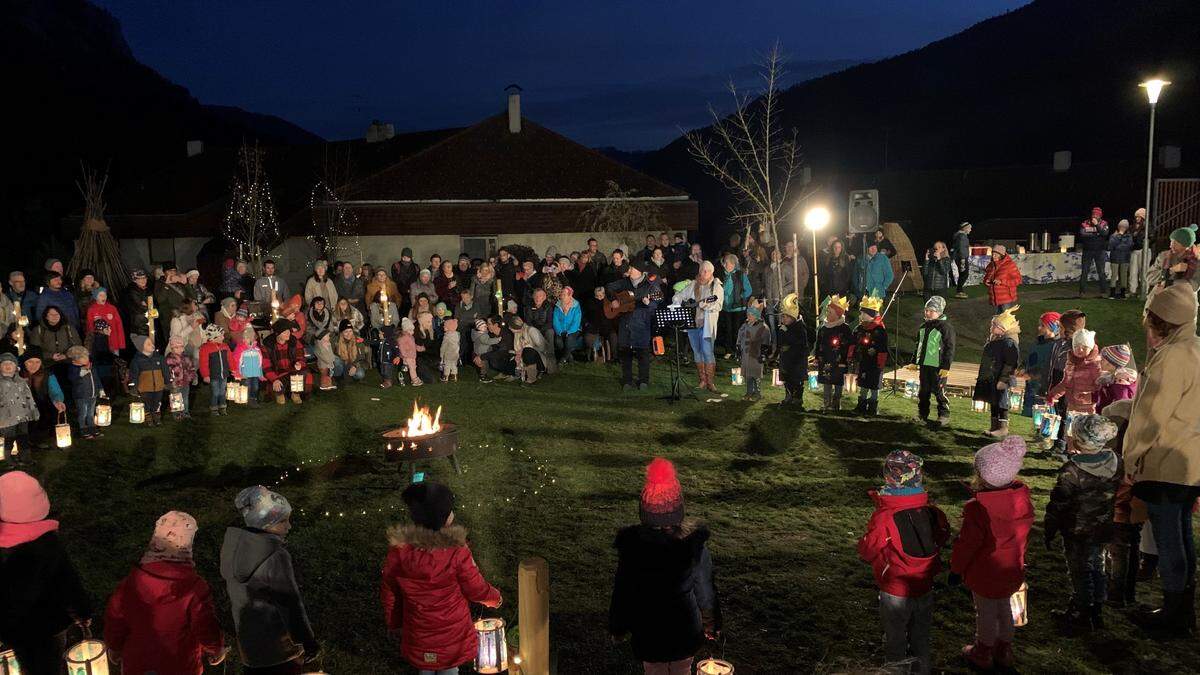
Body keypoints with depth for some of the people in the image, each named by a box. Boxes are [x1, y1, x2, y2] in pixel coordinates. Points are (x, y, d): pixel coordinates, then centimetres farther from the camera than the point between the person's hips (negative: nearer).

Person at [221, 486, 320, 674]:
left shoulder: (234, 544, -2)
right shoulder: (275, 557, -26)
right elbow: (291, 604, -21)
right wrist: (310, 645, -11)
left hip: (247, 639, 8)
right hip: (278, 643, -8)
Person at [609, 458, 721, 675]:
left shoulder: (631, 545, -21)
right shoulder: (695, 542, -18)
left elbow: (622, 590, -10)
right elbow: (705, 587, -7)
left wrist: (617, 625, 7)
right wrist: (711, 623, 10)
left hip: (647, 627, -1)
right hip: (685, 625, 1)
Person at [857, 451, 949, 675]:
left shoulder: (883, 517, -26)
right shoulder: (932, 511, -13)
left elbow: (867, 551, -15)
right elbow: (942, 538, 5)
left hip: (894, 592, -4)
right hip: (925, 588, 4)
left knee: (895, 638, 17)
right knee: (921, 635, 25)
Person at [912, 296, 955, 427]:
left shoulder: (946, 327, -10)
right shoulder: (923, 327, 13)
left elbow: (950, 348, -12)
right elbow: (918, 345, 23)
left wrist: (946, 366, -15)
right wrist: (914, 361, 19)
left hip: (938, 366, -7)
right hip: (924, 364, 7)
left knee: (939, 391, -3)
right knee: (923, 391, 12)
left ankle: (944, 415, 8)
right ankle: (922, 415, 21)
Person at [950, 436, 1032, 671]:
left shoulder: (978, 508, -31)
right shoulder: (1023, 499, -11)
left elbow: (966, 543, -21)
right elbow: (1022, 534, 5)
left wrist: (956, 569, -5)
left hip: (984, 574, -6)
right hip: (1012, 571, 6)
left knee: (986, 612, 14)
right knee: (1004, 607, 25)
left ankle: (983, 654, 34)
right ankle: (1004, 650, 42)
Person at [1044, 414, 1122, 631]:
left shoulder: (1071, 471, -24)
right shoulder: (1116, 463, -7)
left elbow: (1058, 505, -17)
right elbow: (1121, 496, 6)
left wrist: (1049, 532, -6)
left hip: (1077, 532, -6)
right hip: (1103, 530, 6)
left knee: (1080, 571, 8)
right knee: (1096, 568, 20)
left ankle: (1082, 614, 18)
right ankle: (1097, 611, 29)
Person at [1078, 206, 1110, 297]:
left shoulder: (1104, 223, 3)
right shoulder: (1085, 223, 2)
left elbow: (1105, 233, -15)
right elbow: (1082, 235, -12)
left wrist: (1097, 225, -17)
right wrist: (1096, 234, -12)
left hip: (1100, 251, 0)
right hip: (1087, 250, 0)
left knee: (1101, 272, 0)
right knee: (1084, 272, 1)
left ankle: (1104, 291, 6)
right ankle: (1082, 292, 6)